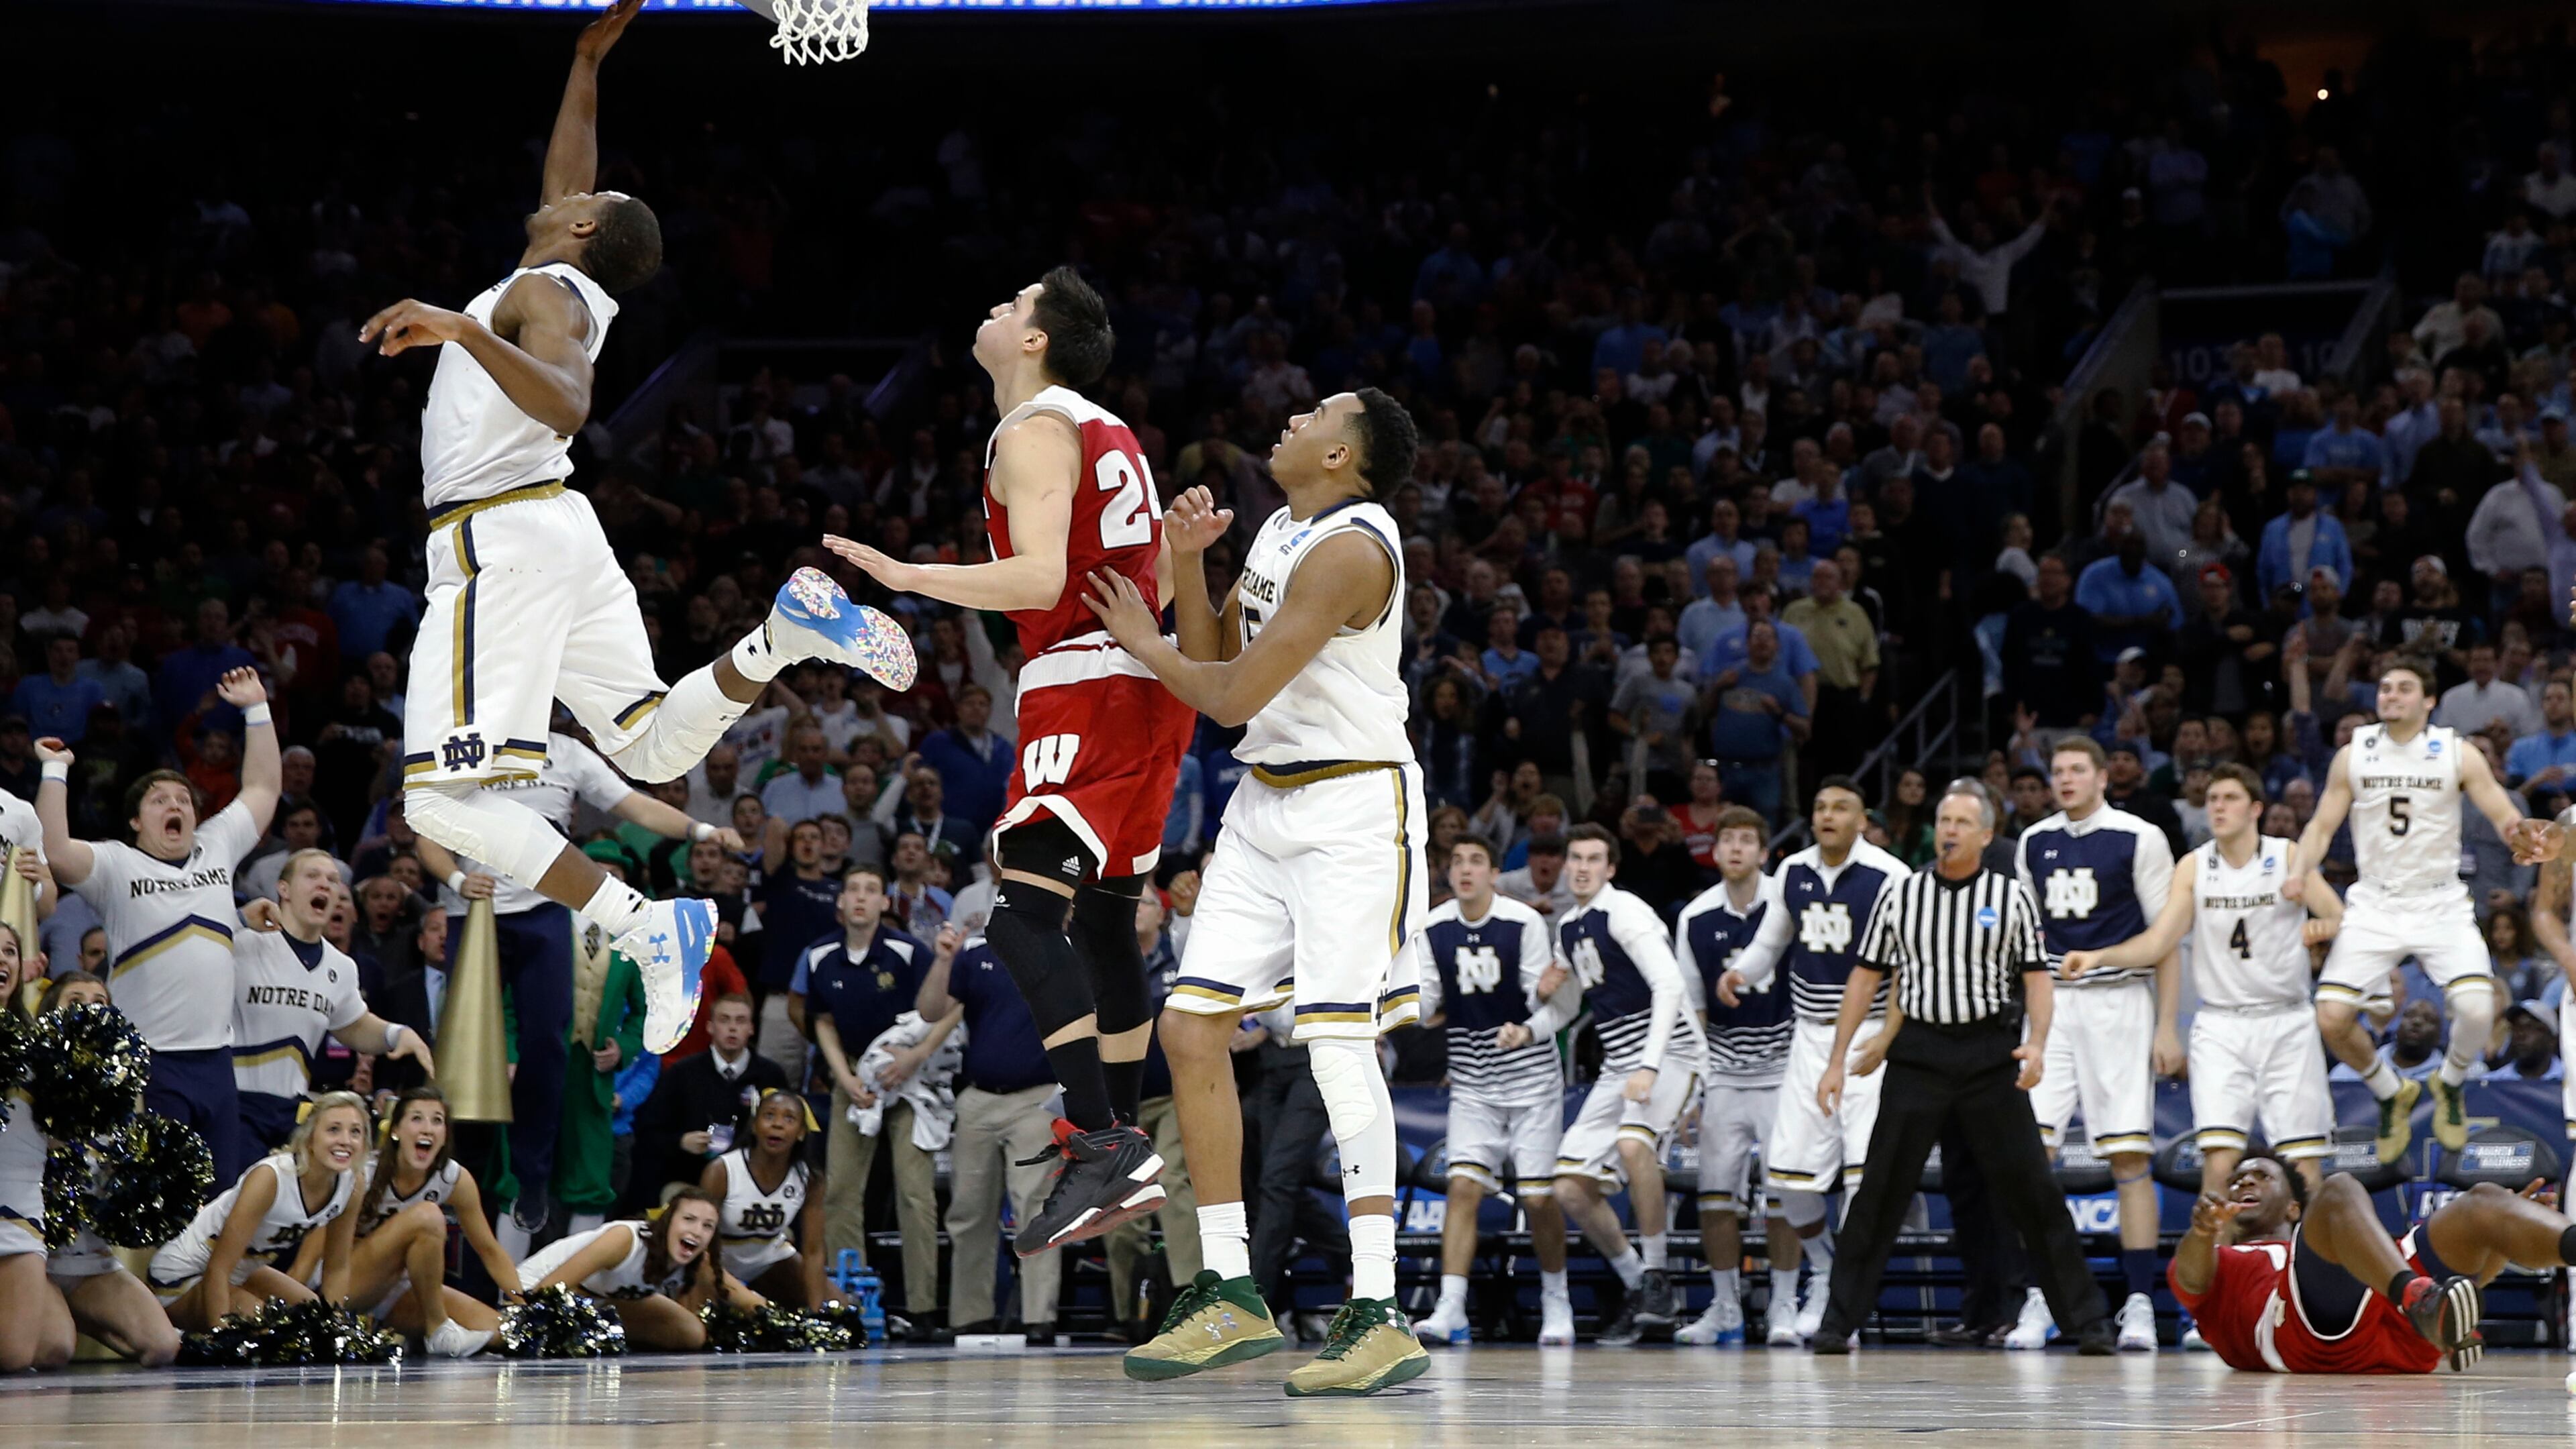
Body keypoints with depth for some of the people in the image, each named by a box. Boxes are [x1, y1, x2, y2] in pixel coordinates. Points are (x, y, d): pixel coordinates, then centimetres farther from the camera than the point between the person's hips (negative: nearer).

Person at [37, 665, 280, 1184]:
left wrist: (256, 710, 19)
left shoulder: (217, 848, 15)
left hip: (215, 1058, 5)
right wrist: (55, 773, -16)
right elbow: (56, 854, -18)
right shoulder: (117, 865, -1)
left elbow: (263, 789, 22)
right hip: (148, 1064, -5)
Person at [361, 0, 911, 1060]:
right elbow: (565, 176, 35)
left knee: (446, 800, -15)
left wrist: (464, 330, -37)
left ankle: (647, 927, -25)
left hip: (500, 541, -9)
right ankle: (786, 632, -7)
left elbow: (564, 406, -28)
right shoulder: (566, 285, 16)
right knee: (654, 748, 12)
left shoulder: (548, 291, -8)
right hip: (558, 529, 9)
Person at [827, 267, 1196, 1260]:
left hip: (1084, 692, -10)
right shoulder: (1108, 432, 20)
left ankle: (1100, 1146, -28)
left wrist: (910, 576, -24)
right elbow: (1167, 575, 25)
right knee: (1101, 918, 17)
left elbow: (1042, 579, -22)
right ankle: (1124, 1154, 22)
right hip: (1144, 690, 10)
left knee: (1025, 914, -17)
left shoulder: (1034, 432, -9)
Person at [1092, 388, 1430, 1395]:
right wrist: (1187, 566, 3)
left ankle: (1379, 1317, -18)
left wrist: (1145, 643, -3)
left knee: (1337, 1040, -17)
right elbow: (1219, 665, 16)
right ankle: (1232, 1298, 11)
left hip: (1353, 806, -9)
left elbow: (1234, 697, -19)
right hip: (1267, 802, 9)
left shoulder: (1350, 549, -18)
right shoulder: (1278, 533, 12)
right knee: (1190, 1027, 4)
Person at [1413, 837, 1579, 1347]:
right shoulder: (1434, 930, -1)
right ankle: (1450, 1310, -14)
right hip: (1472, 1083, 3)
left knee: (1539, 1197, -2)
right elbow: (1425, 1005, 2)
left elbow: (1543, 1003, -12)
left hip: (1531, 1076, -3)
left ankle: (1556, 1301, 19)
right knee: (1464, 1187, -10)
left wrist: (1556, 989, -33)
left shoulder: (1524, 923, -12)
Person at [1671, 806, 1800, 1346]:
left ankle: (1784, 1307, 5)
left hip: (1782, 1067, -3)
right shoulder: (1695, 918, 3)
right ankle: (1724, 1308, 9)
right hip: (1724, 1072, 3)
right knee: (1715, 1190, -1)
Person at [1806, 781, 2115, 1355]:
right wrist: (1838, 1060, 7)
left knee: (2032, 1189, -2)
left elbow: (2036, 977, 2)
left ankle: (2088, 1323, 4)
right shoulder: (1900, 895, 8)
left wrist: (2037, 1044, -15)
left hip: (1992, 1054, -1)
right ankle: (1839, 1322, 5)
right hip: (1919, 1053, 1)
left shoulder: (2012, 895, 4)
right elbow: (1866, 978, 11)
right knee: (1881, 1190, -1)